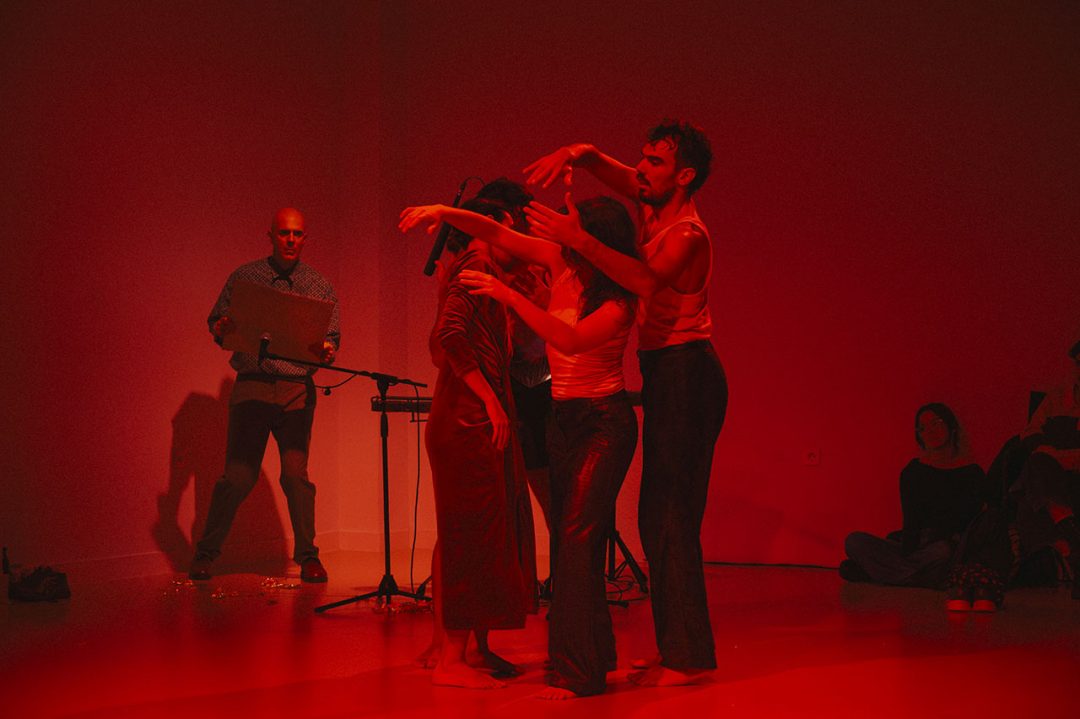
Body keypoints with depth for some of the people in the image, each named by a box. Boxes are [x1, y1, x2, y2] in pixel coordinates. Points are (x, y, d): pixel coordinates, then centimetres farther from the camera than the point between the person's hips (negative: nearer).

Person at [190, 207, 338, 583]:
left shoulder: (319, 285, 12)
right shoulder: (243, 278, 10)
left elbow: (332, 336, 12)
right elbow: (215, 322, 11)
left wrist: (327, 351, -11)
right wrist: (222, 330, -12)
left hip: (298, 389, 1)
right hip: (252, 386, -1)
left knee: (296, 474, -7)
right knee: (238, 475, -4)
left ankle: (307, 556, 6)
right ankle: (205, 554, 10)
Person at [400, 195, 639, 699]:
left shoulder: (617, 300, -17)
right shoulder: (559, 263, 0)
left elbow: (570, 339, -32)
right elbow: (493, 232, 4)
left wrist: (508, 295, -32)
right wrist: (444, 213, -11)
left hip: (604, 421, -7)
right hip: (562, 417, 7)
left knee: (577, 533, -16)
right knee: (568, 536, 9)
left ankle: (578, 672, -14)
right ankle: (595, 655, 18)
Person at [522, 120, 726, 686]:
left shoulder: (686, 233, -15)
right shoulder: (652, 205, 12)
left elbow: (646, 280, -34)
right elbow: (601, 164, 21)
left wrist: (576, 239, -32)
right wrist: (572, 154, -2)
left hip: (686, 373, -10)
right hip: (664, 372, 10)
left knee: (671, 513, -12)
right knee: (658, 515, 10)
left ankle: (689, 655, -10)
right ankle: (677, 648, 15)